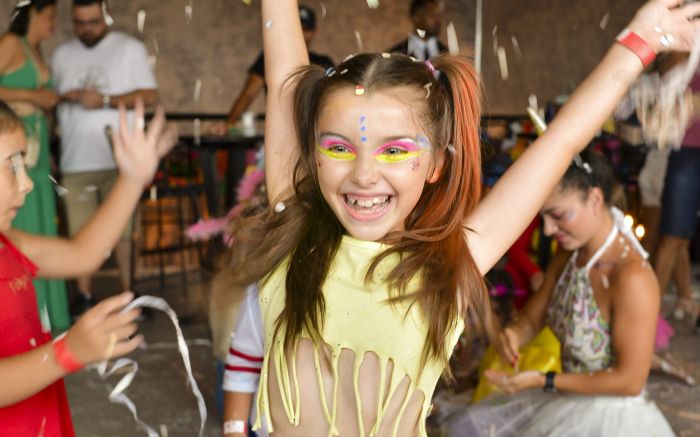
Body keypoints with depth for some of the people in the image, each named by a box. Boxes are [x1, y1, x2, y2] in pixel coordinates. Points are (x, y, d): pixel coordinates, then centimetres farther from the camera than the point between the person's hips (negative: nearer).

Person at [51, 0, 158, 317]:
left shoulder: (130, 48, 5)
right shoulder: (62, 54, 17)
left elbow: (150, 96, -3)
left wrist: (105, 100, -12)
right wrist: (65, 96, -6)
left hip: (119, 158, -3)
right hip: (75, 159, 3)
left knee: (124, 229, -2)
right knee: (80, 231, 4)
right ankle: (84, 295, 15)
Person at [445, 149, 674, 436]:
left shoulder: (631, 276, -27)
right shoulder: (568, 256, -1)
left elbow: (630, 380, -24)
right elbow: (532, 317, 8)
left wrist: (542, 381, -22)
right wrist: (512, 335, -15)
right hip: (567, 401, 8)